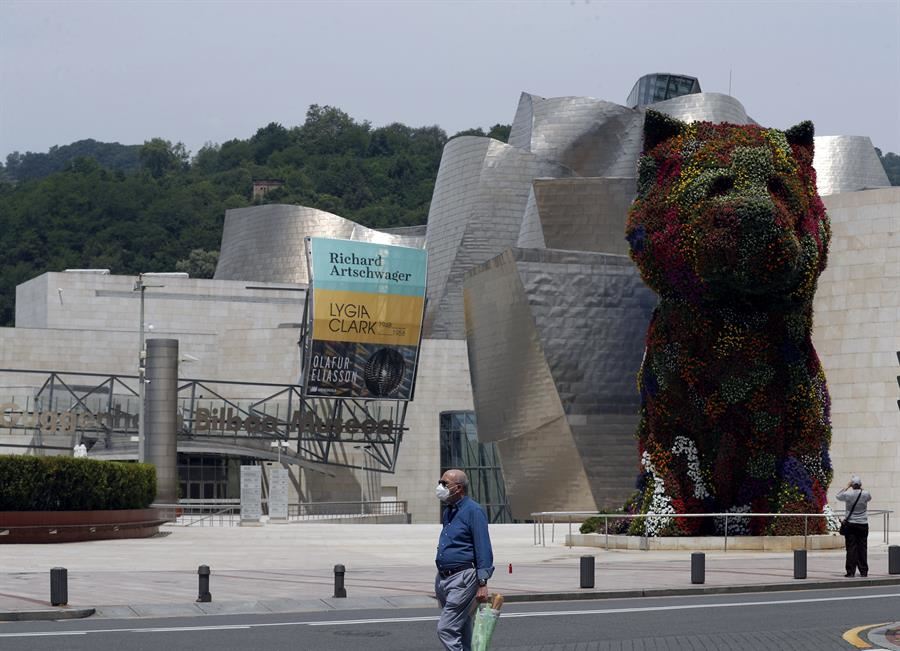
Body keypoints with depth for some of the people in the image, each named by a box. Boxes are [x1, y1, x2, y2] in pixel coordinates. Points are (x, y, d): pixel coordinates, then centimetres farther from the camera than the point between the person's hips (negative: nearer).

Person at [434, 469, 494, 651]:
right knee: (460, 631, 13)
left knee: (446, 629, -17)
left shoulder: (473, 511, -11)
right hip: (443, 578, 9)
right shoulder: (448, 512, 16)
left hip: (462, 579, -9)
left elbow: (483, 548, -15)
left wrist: (482, 584, -21)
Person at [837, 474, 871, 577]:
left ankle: (851, 571, -3)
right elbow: (869, 498, 19)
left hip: (850, 524, -2)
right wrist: (861, 488, 18)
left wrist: (847, 486, 13)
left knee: (851, 548, 0)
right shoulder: (865, 494, -6)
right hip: (863, 524, 2)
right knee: (862, 547, 7)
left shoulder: (848, 495, -10)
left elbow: (838, 496, 12)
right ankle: (864, 571, 10)